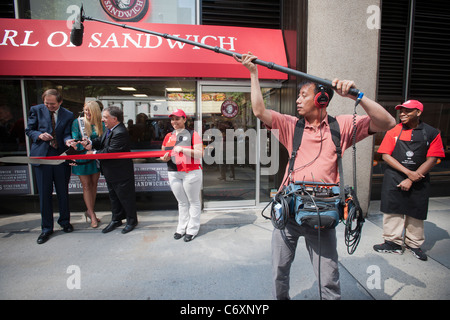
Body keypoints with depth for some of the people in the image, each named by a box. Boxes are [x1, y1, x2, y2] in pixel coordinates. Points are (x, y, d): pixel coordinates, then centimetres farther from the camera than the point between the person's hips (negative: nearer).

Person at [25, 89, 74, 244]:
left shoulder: (68, 115, 3)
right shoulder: (36, 110, 4)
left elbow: (66, 133, -1)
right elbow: (29, 130, 8)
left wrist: (68, 141, -24)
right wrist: (39, 135, -13)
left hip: (61, 156, 0)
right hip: (42, 155, 0)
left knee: (63, 192, 10)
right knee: (44, 193, 5)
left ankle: (65, 221, 29)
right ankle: (47, 228, 19)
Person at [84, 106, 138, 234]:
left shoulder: (120, 133, -26)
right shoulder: (109, 129, 6)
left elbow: (110, 151, -27)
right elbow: (101, 141, 10)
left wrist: (94, 153, -13)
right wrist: (91, 143, -11)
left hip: (121, 174, -10)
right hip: (111, 173, 10)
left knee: (125, 197, 6)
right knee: (113, 196, 21)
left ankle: (131, 221, 25)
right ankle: (116, 220, 37)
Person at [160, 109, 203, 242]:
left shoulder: (192, 134, -5)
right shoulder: (168, 136, 13)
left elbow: (200, 153, -14)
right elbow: (163, 153, 21)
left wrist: (183, 149, -22)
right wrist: (164, 158, -3)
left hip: (191, 172, -5)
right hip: (173, 173, 5)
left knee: (193, 201, 5)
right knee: (182, 202, 15)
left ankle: (192, 229, 17)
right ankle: (181, 228, 27)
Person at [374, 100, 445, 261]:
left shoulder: (432, 133, 0)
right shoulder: (394, 131, 0)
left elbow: (432, 160, -4)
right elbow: (386, 155, -5)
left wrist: (411, 179, -12)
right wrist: (408, 172, -14)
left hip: (419, 181, 0)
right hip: (394, 179, 0)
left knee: (416, 212, 9)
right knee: (393, 209, 2)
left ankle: (414, 244, 28)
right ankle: (393, 242, 16)